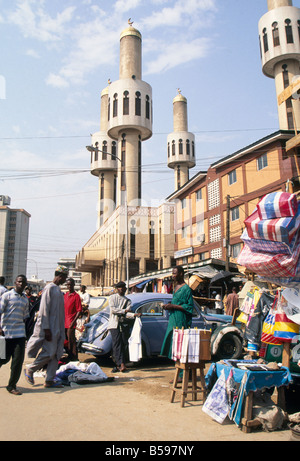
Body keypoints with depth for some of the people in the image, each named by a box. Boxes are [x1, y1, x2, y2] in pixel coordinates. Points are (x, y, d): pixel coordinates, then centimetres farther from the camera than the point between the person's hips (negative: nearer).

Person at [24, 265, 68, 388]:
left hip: (58, 328, 9)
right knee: (49, 352, -7)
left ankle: (50, 380, 14)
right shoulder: (49, 288, -12)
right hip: (50, 327, -9)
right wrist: (46, 329, -21)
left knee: (57, 353, 7)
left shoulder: (58, 289, 16)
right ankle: (29, 370, 14)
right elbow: (44, 310, -17)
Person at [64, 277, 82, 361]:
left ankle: (74, 358, 3)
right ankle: (69, 355, 27)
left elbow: (79, 310, -10)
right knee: (65, 340, 13)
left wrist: (73, 321, -17)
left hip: (71, 323, -7)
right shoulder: (65, 295, 13)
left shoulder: (76, 296, -7)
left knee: (71, 341, -5)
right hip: (64, 322, 7)